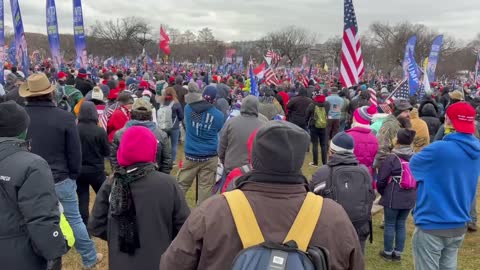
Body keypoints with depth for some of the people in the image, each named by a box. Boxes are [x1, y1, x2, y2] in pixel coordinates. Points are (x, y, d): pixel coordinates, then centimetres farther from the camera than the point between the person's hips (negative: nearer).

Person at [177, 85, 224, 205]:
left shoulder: (188, 109, -4)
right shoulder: (219, 115, -7)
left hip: (191, 155, 1)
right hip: (210, 157, -1)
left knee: (182, 185, 11)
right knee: (206, 187, 5)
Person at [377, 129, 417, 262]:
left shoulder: (391, 158, -15)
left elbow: (381, 179, -10)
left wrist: (382, 192, 10)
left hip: (393, 198, -5)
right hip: (410, 198, 5)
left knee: (390, 225, 8)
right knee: (401, 224, 15)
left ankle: (388, 252, 19)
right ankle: (398, 253, 22)